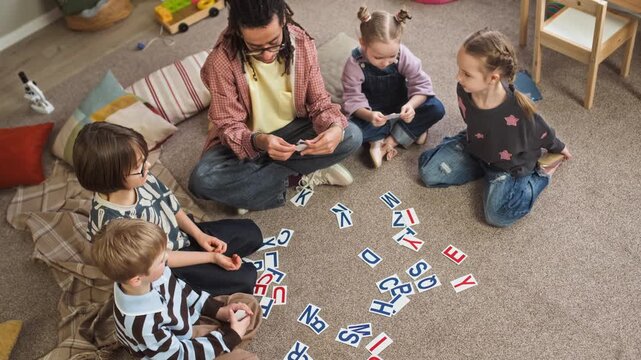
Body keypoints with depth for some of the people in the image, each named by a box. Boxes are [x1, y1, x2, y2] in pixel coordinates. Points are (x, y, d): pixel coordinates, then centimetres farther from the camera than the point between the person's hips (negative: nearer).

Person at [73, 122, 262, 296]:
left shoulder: (142, 179, -19)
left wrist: (199, 235, -7)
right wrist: (211, 257, -21)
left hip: (181, 236, 7)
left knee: (251, 233, 9)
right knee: (244, 278, -13)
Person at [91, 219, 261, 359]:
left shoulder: (150, 274, -22)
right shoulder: (144, 324, -40)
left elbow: (180, 290, -2)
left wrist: (218, 310, -8)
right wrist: (231, 337, -19)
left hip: (185, 321, 6)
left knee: (249, 304, 7)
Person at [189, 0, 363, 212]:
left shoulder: (302, 43, -17)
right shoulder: (222, 60, -25)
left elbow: (319, 101, -10)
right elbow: (229, 126, -20)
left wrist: (335, 128, -33)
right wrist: (258, 142, -42)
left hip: (292, 129, 3)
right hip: (245, 140, -2)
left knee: (351, 136, -21)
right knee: (202, 180, -30)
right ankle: (306, 174, -16)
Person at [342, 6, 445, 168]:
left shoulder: (403, 55, -21)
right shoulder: (355, 63, -25)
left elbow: (422, 84, -17)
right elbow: (353, 99, -24)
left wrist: (411, 105, -39)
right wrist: (369, 116, -45)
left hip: (400, 108, 2)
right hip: (372, 113, -2)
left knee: (436, 109, -21)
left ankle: (390, 141, -18)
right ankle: (410, 131, -15)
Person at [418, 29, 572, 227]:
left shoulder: (518, 109, -36)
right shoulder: (464, 91, -23)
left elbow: (542, 132, -12)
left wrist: (558, 148, 8)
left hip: (510, 163, -5)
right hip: (474, 148, 5)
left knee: (498, 215, -20)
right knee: (428, 173, -4)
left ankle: (541, 173, 6)